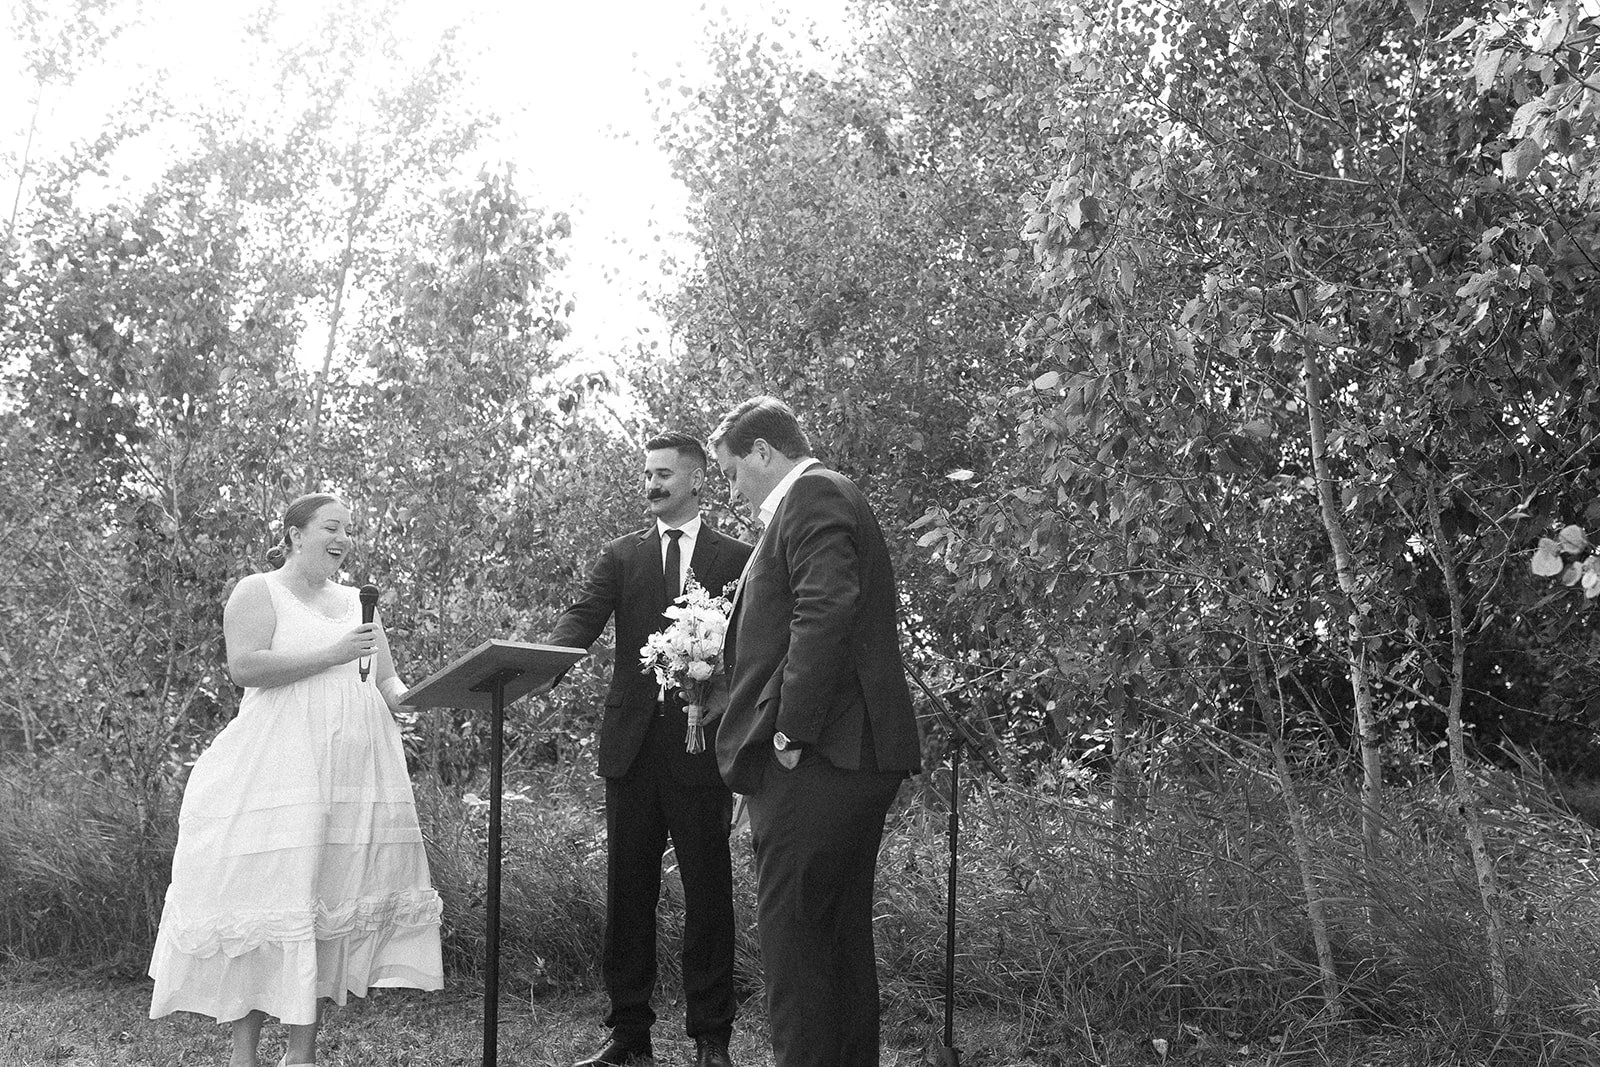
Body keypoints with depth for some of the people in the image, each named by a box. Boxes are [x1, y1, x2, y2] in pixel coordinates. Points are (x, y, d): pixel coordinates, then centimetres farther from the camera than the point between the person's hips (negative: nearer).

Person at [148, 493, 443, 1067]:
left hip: (353, 771, 6)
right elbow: (244, 665, -12)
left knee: (330, 897, 3)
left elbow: (385, 683, 20)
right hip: (279, 767, -6)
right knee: (267, 898, -8)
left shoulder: (354, 601, 20)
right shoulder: (259, 591, 2)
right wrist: (330, 655, -15)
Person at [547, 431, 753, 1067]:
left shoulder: (736, 559, 6)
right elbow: (583, 618, -2)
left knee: (707, 892, 1)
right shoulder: (621, 556, 13)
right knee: (627, 891, 7)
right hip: (633, 744, 3)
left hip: (703, 745, -2)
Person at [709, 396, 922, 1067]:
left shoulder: (813, 495, -9)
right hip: (857, 760, 11)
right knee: (842, 938, 17)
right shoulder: (829, 498, 22)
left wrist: (791, 734, -21)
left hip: (815, 762, -11)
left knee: (793, 942, -6)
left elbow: (825, 612, -23)